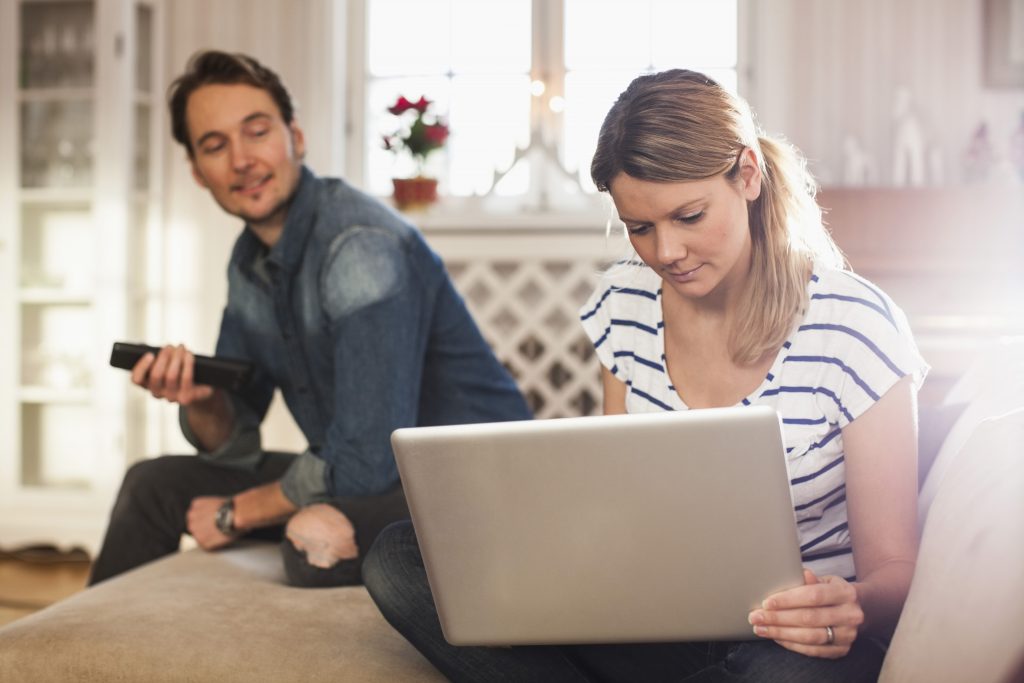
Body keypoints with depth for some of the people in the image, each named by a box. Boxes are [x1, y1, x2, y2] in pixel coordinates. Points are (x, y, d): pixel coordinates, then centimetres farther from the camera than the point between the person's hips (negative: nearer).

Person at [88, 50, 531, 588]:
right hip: (362, 471, 9)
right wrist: (197, 399, -15)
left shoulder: (362, 247, -25)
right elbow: (234, 445, 8)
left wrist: (237, 513, -12)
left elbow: (366, 465, -29)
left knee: (317, 536, -37)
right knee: (152, 483, 11)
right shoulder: (250, 259, 4)